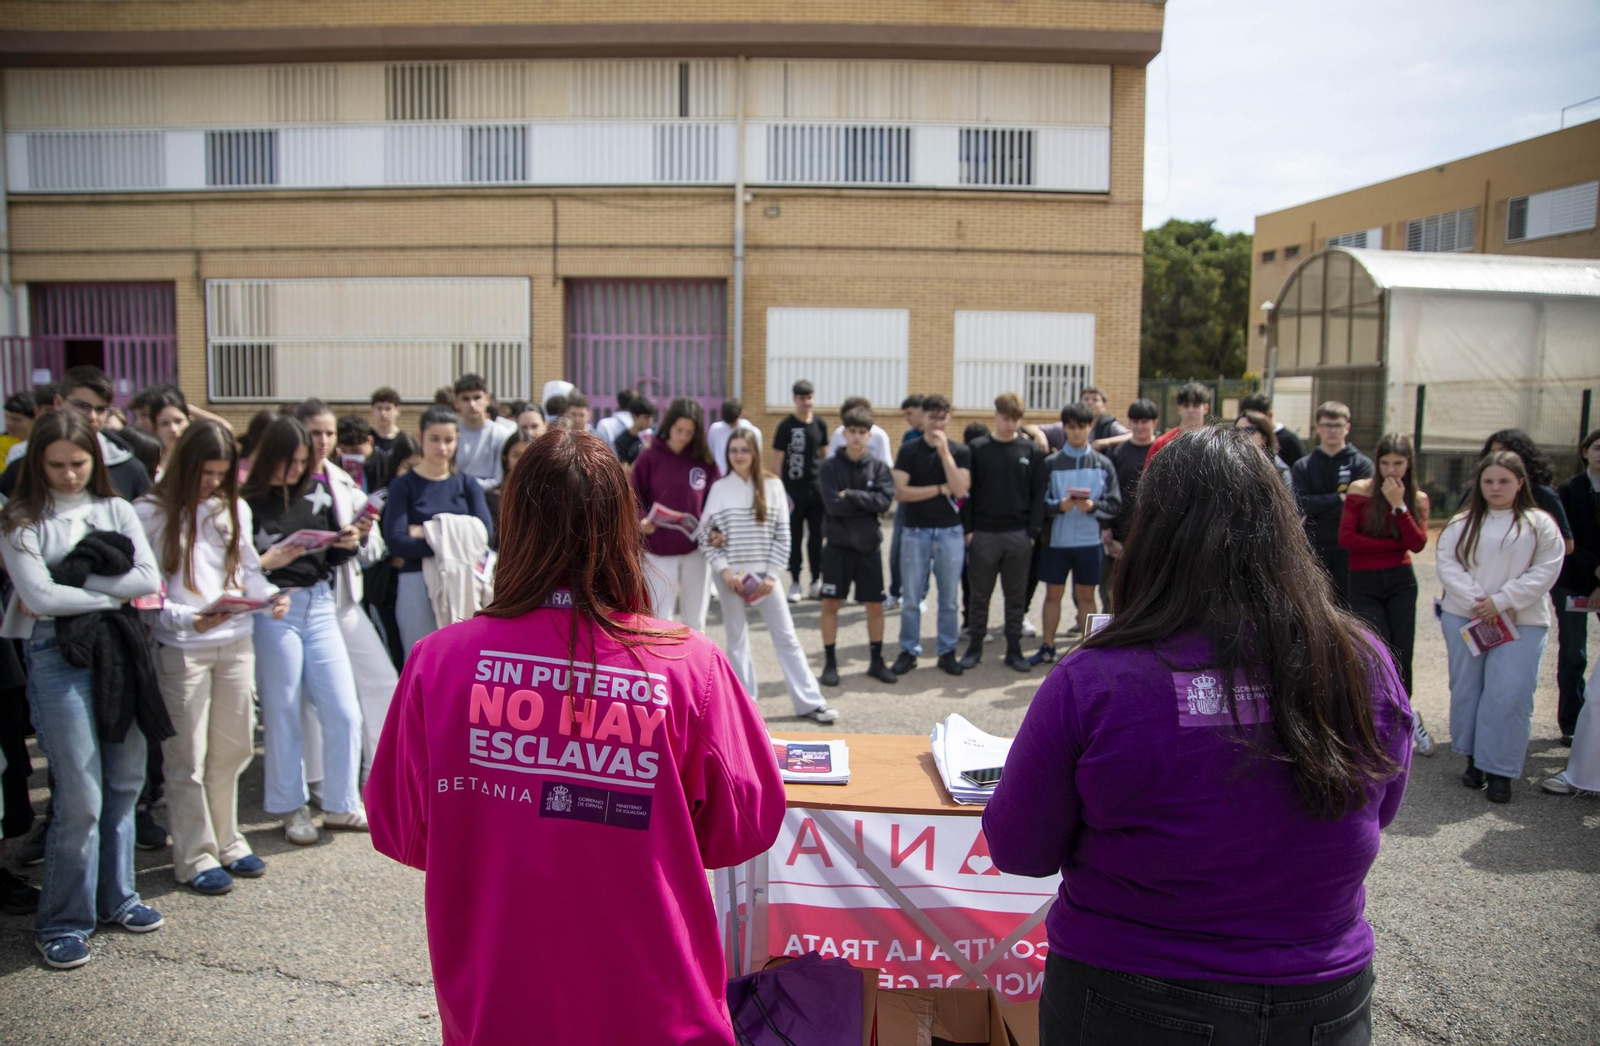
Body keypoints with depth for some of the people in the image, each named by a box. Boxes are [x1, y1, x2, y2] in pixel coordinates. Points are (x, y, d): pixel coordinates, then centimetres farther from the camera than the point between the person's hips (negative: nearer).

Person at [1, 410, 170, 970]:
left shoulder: (114, 509, 10)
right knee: (80, 798, -5)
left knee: (125, 785, 10)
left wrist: (70, 585, -9)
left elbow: (149, 579, -3)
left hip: (120, 650, 4)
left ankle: (115, 897, 27)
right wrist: (112, 592, -6)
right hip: (56, 656, -4)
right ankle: (62, 921, 10)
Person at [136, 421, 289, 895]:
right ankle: (195, 856, 16)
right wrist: (187, 619, -22)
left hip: (237, 643, 5)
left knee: (232, 750, 13)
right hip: (182, 651, -4)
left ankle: (227, 842, 28)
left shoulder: (234, 509, 8)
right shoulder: (151, 513, -6)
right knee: (188, 759, 4)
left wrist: (270, 596, -9)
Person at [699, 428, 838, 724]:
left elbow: (782, 535, 0)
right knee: (737, 639, 8)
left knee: (786, 636, 4)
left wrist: (772, 575, -7)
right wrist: (724, 570, -12)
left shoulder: (772, 486, 0)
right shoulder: (720, 488, -1)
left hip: (765, 574, 0)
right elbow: (706, 536, -1)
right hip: (731, 575, 0)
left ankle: (809, 702, 9)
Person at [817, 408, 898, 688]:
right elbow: (833, 505, -15)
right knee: (831, 603, 2)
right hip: (837, 544, -2)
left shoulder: (879, 468, 2)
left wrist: (851, 496, -16)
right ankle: (830, 662, 13)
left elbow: (885, 500, -13)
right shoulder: (830, 467, -3)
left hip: (869, 545, 2)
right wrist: (867, 503, -11)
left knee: (875, 605, 8)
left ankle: (877, 661, 22)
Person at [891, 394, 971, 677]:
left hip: (950, 532, 1)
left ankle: (947, 651, 17)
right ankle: (909, 651, 14)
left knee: (949, 598, 6)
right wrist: (940, 489, -9)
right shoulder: (908, 450, 1)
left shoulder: (960, 451, 3)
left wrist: (944, 451, -15)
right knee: (911, 598, 3)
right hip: (915, 532, -1)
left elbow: (960, 489, -12)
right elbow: (900, 492, -9)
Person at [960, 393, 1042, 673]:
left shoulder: (1031, 451, 3)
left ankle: (1014, 649, 17)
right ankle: (975, 645, 17)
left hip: (1018, 536, 1)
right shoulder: (976, 449, 1)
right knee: (980, 595, 7)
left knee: (1016, 596, 7)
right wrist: (967, 529, -6)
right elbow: (965, 492, 0)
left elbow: (1037, 494, 3)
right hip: (983, 534, -1)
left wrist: (1033, 532, -3)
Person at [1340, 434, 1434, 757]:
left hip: (1401, 581, 2)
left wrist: (1399, 505, -17)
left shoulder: (1417, 498, 4)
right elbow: (1346, 538, -11)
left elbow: (1418, 544, -10)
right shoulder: (1360, 490, -4)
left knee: (1402, 654, 0)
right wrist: (1394, 544, -8)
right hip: (1364, 583, -2)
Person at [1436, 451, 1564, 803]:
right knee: (1466, 689, 8)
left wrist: (1502, 601, -14)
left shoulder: (1540, 524, 3)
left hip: (1521, 623, -2)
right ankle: (1473, 758, 23)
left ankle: (1500, 770, 0)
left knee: (1509, 695, -8)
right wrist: (1475, 600, -14)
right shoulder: (1462, 523, 7)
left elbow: (1545, 571, -5)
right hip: (1464, 619, 2)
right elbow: (1448, 565, -1)